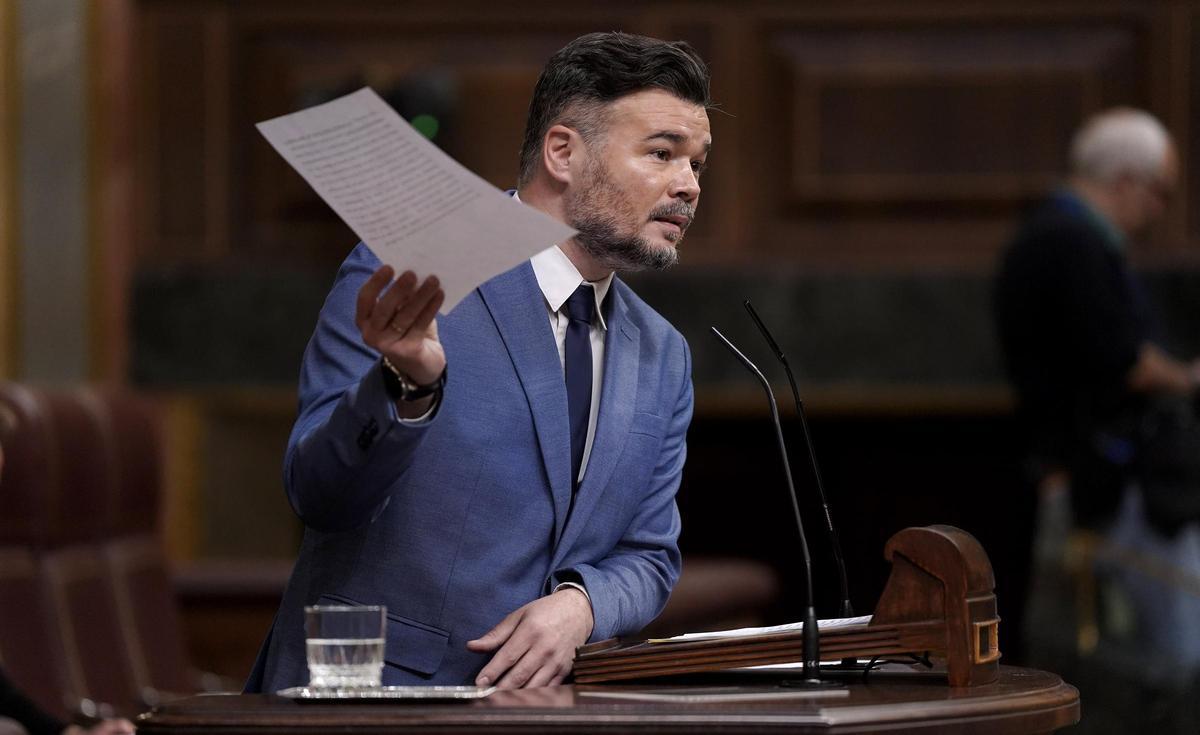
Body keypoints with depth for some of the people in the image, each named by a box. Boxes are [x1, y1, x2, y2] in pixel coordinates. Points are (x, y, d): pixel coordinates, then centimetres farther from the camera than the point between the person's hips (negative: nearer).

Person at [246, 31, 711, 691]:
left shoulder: (661, 358, 10)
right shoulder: (402, 280, -7)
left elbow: (649, 559, 13)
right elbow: (317, 495, -12)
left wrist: (580, 604, -8)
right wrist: (409, 384, -30)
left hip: (528, 702, 7)